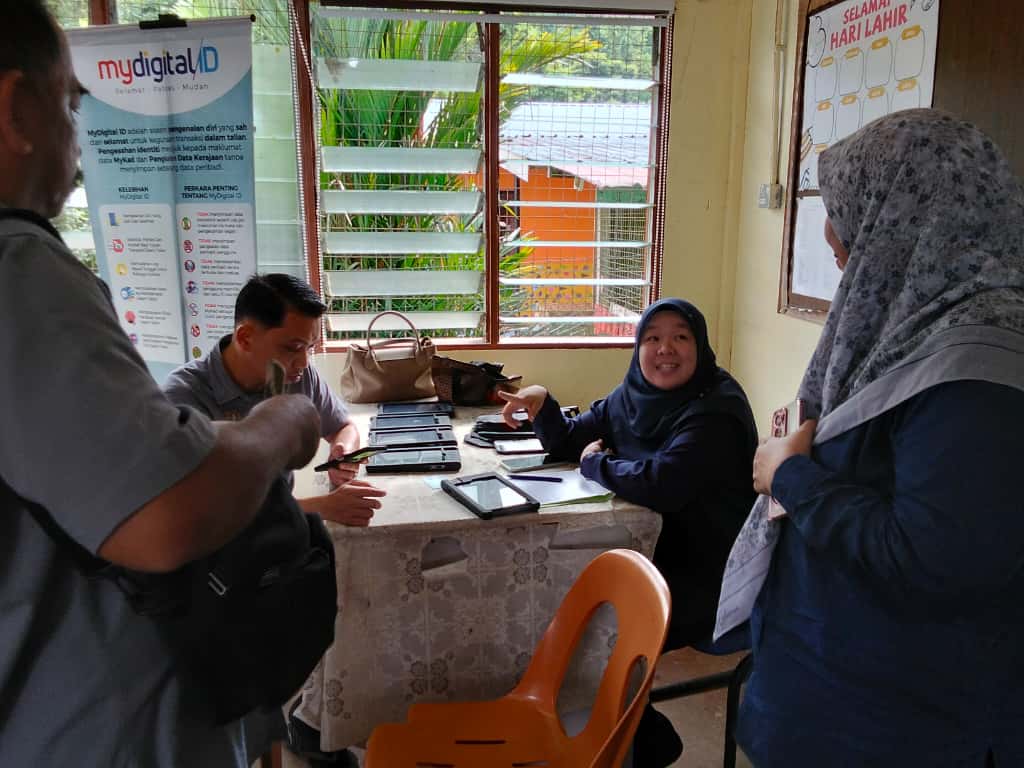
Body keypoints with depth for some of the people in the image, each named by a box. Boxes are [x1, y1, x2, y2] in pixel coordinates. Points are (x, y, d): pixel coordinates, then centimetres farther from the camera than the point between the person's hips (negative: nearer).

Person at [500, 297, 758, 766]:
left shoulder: (715, 411, -22)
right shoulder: (633, 396, 3)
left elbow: (661, 483, -35)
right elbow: (567, 442, 10)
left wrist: (596, 463, -17)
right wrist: (541, 403, -10)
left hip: (708, 582, -8)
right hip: (659, 556, 8)